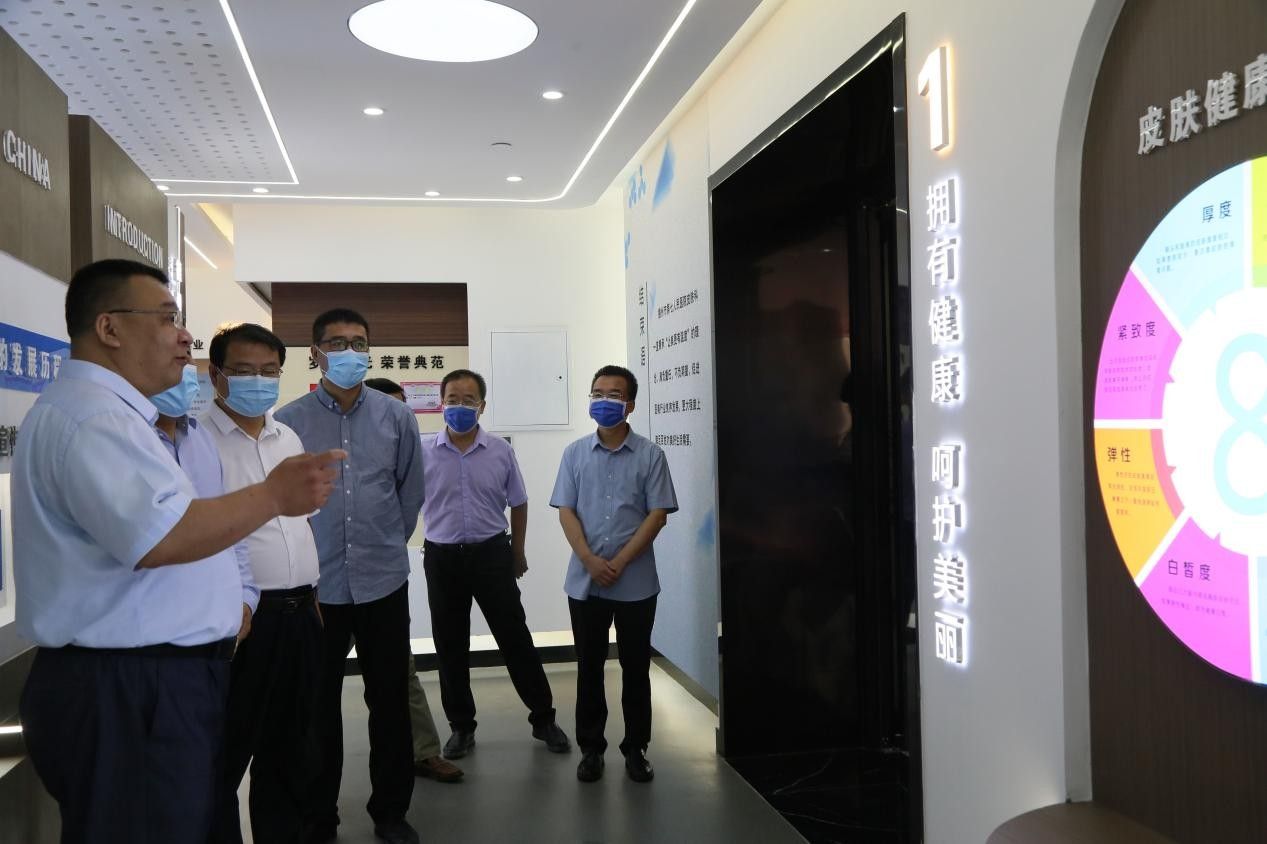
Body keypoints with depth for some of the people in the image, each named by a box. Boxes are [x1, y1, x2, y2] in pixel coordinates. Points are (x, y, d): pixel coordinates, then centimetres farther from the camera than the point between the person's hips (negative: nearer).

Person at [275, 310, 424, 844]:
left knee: (389, 700, 10)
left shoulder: (396, 417, 1)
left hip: (384, 580, 2)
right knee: (318, 705, 10)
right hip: (315, 584, -1)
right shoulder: (288, 421, -5)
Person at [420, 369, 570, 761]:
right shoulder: (423, 451, -3)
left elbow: (517, 504, 10)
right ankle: (461, 726, 25)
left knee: (516, 639, 5)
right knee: (450, 647, 10)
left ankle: (543, 718, 18)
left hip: (491, 554, 0)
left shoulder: (500, 451, 0)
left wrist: (518, 552, 15)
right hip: (442, 558, 1)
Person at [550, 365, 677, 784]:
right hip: (584, 581, 2)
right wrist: (591, 561, -13)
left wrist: (619, 562, -14)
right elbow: (565, 511, 0)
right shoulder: (575, 453, 5)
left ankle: (635, 749, 22)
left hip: (636, 582, -1)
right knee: (589, 667, 10)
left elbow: (657, 514, -6)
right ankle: (591, 748, 22)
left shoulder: (650, 455, -2)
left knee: (635, 668, 8)